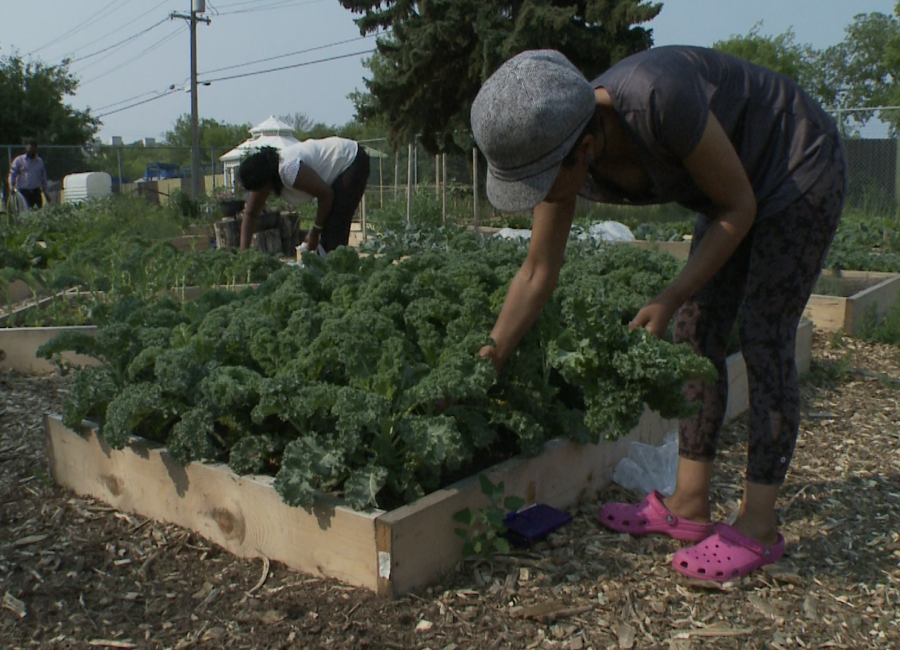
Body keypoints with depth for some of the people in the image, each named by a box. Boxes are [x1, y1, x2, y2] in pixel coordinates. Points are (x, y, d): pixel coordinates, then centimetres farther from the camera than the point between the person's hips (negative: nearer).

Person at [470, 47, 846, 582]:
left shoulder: (658, 100, -39)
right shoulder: (559, 148, -17)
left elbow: (738, 207, -23)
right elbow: (538, 275, -7)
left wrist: (670, 301, -24)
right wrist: (491, 363, -8)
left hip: (801, 171, -7)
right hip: (741, 183, 7)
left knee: (764, 341, -9)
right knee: (698, 335, 2)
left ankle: (758, 527, 1)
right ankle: (689, 506, 10)